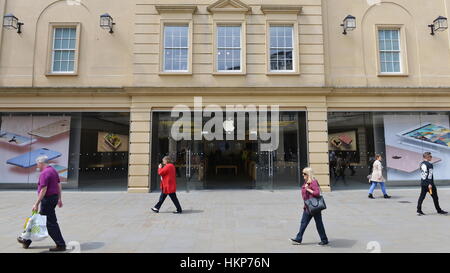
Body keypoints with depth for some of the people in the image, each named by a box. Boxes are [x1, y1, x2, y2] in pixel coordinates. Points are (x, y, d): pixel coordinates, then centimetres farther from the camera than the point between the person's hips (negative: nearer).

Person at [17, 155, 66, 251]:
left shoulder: (44, 173, -17)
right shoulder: (53, 170, 12)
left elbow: (43, 190, -22)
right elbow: (59, 186, 15)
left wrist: (36, 204, -16)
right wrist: (59, 199, 19)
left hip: (47, 199, -10)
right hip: (54, 197, 10)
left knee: (51, 223, -3)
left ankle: (61, 245, 1)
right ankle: (27, 241, 38)